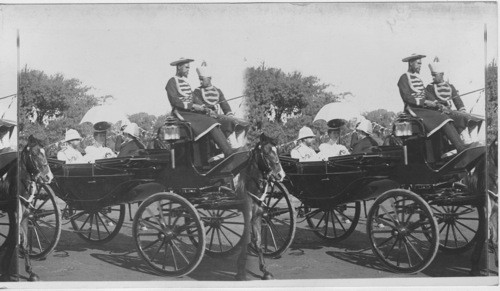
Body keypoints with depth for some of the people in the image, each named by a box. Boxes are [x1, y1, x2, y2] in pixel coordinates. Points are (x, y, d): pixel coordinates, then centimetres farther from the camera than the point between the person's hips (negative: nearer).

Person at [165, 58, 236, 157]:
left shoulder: (185, 81, 22)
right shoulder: (172, 82, -3)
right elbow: (174, 101, -16)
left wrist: (202, 108, 3)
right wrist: (193, 106, -21)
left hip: (191, 112, 8)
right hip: (182, 113, -8)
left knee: (213, 121, -13)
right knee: (209, 122, -24)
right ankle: (228, 152, -29)